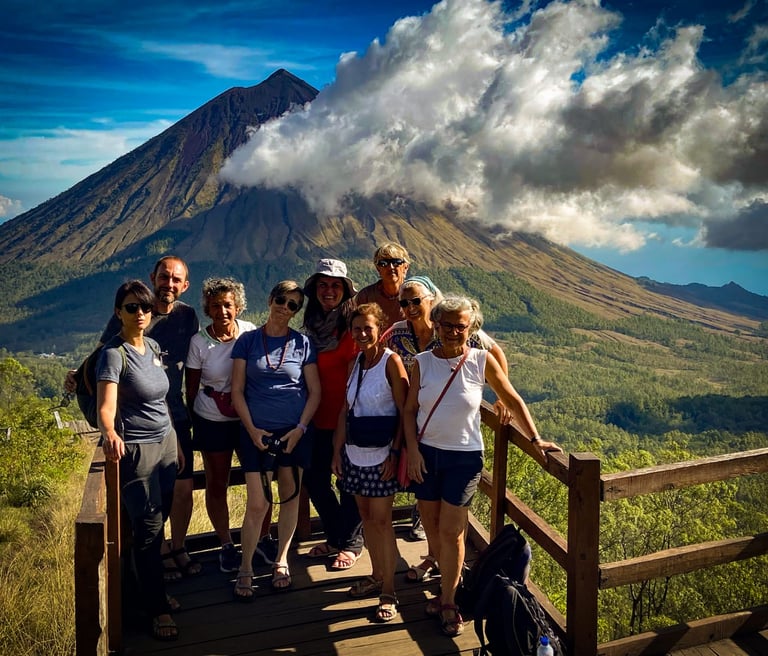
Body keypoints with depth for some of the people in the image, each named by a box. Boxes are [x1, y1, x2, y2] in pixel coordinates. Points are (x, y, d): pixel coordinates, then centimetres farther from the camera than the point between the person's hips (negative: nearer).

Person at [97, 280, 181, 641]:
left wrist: (176, 442, 18)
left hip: (165, 442, 7)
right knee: (148, 528, 0)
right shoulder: (113, 353, -15)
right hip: (134, 449, -7)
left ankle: (152, 588, 31)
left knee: (158, 523, 13)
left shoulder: (153, 346, 6)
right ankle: (157, 609, 13)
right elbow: (106, 406, -27)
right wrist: (110, 434, -47)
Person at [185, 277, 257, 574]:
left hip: (249, 418, 1)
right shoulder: (199, 341, -11)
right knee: (217, 485, 10)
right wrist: (194, 423, 4)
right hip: (212, 423, -1)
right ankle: (227, 545, 30)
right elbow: (191, 388, -1)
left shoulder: (250, 331, -8)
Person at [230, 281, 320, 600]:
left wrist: (300, 429, -7)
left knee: (290, 497, 10)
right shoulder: (247, 341, 2)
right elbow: (237, 391, 1)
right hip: (257, 433, -1)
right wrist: (252, 429, -8)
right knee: (257, 505, -2)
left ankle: (281, 560, 29)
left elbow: (315, 391, 3)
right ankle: (245, 568, 17)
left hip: (295, 432, 1)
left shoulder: (302, 343, 3)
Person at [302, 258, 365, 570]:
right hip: (319, 417, 6)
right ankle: (334, 537, 35)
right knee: (314, 478, 14)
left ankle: (351, 543, 28)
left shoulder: (352, 325, -11)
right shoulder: (312, 323, 7)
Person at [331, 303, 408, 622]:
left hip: (381, 454, -6)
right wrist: (338, 449, 8)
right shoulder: (356, 362, 7)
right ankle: (377, 576, 30)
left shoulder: (392, 362, -12)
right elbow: (345, 409, 10)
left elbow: (405, 412, -13)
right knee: (366, 516, 14)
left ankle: (388, 592, 10)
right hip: (354, 453, 6)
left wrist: (395, 453, -16)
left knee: (381, 520, -2)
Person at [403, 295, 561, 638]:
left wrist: (535, 440, -5)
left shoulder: (482, 360, -9)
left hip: (464, 457, -2)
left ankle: (449, 602, 18)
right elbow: (409, 410, 1)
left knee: (451, 531, 0)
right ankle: (452, 581, 37)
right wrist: (413, 450, -7)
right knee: (432, 527, 13)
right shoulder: (422, 362, -4)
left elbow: (513, 401, -1)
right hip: (426, 453, 3)